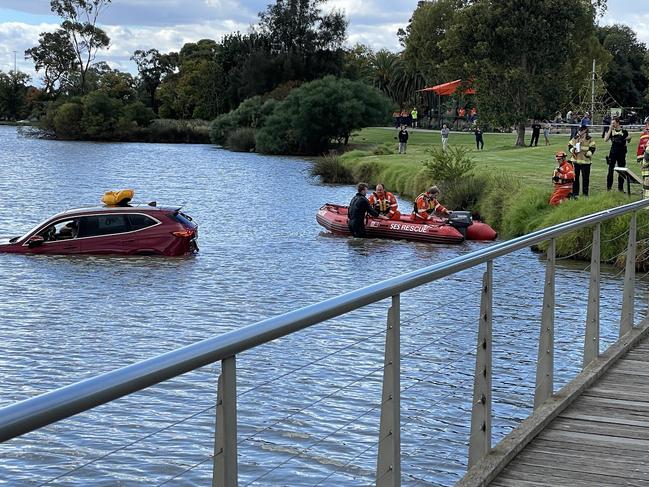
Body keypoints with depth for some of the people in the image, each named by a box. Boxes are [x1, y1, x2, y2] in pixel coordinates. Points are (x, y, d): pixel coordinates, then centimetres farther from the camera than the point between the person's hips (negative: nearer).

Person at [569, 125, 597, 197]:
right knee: (575, 177, 6)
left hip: (585, 161, -3)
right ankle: (575, 192, 15)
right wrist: (573, 150, -7)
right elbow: (570, 145, 11)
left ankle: (585, 192, 12)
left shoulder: (590, 139, -2)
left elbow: (592, 148, -6)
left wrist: (588, 154, -20)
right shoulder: (575, 138, 8)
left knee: (585, 177, 3)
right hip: (575, 160, 3)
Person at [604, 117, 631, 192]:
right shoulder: (611, 131, 3)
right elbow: (605, 140, -10)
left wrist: (628, 139, -13)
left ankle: (620, 187, 13)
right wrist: (610, 129, -12)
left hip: (622, 153, 0)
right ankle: (608, 187, 4)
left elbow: (628, 140, 11)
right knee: (610, 170, -2)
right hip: (613, 153, 0)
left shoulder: (624, 131, 2)